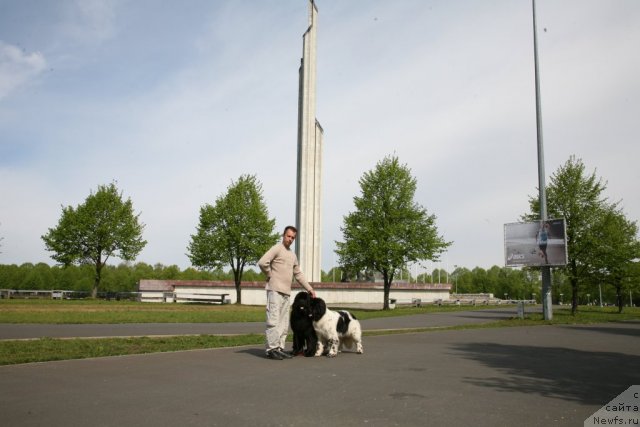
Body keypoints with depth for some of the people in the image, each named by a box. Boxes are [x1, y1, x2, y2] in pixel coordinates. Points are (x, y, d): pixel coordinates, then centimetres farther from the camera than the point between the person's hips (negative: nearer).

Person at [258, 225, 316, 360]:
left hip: (286, 293, 8)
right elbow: (262, 262, -19)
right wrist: (270, 276, -7)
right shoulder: (277, 248, -5)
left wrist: (310, 289, 20)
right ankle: (271, 349, -6)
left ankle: (280, 348, 12)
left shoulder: (293, 255, 20)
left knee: (284, 323, 8)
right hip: (275, 290, -8)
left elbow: (298, 274, 25)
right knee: (273, 321, -9)